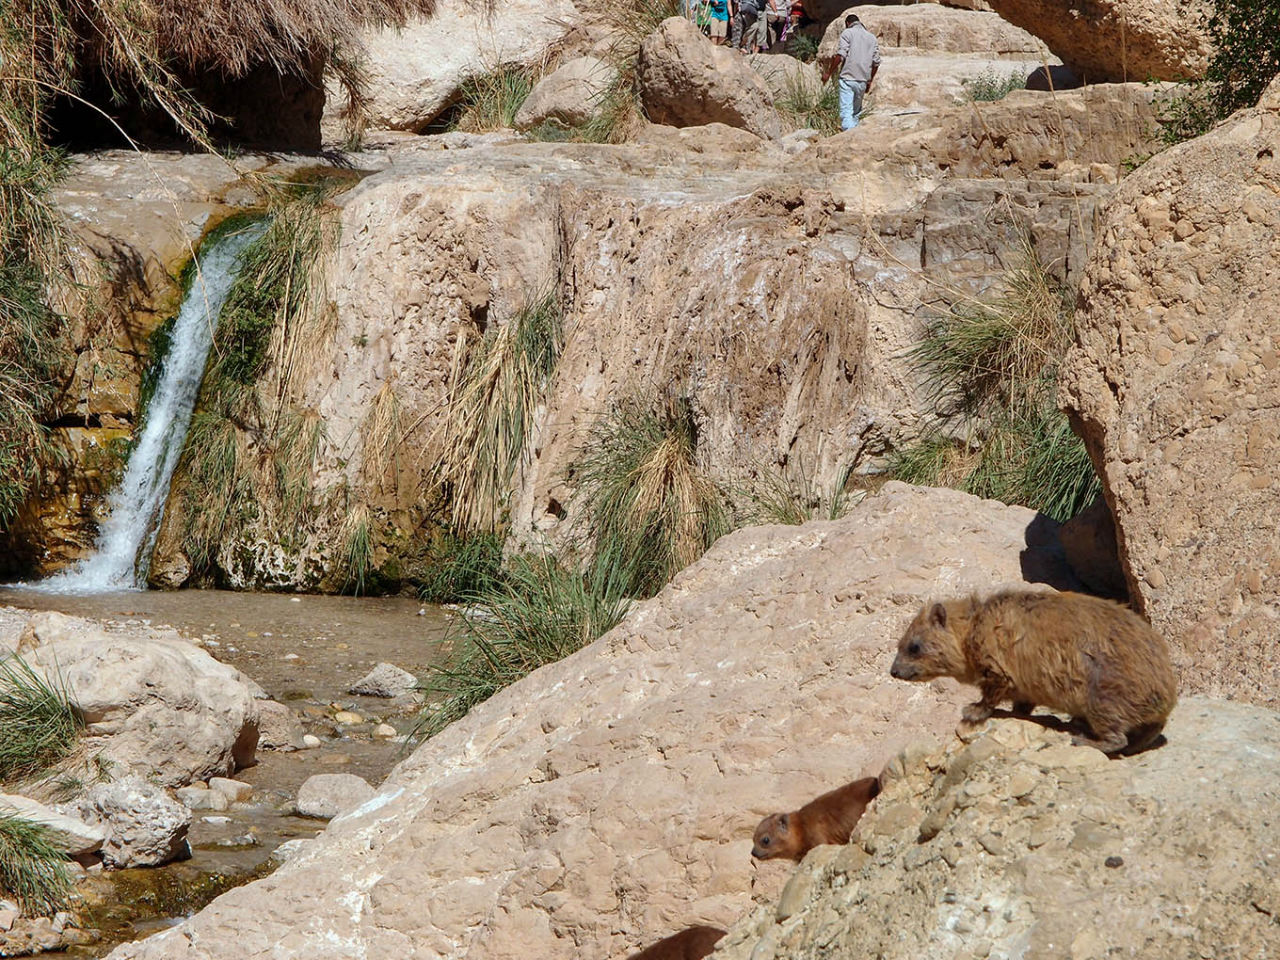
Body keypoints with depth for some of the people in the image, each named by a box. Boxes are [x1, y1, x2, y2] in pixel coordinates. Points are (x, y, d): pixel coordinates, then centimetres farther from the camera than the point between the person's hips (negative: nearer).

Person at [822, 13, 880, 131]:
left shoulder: (847, 33, 0)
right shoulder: (872, 37, 16)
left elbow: (840, 55, -12)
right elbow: (876, 62, 14)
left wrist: (828, 73, -5)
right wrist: (869, 81, 23)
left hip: (848, 78, -5)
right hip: (863, 81, 5)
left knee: (846, 112, -11)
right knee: (856, 112, 19)